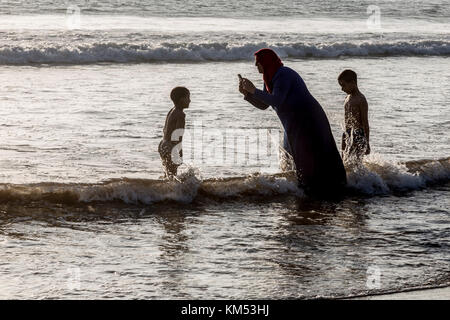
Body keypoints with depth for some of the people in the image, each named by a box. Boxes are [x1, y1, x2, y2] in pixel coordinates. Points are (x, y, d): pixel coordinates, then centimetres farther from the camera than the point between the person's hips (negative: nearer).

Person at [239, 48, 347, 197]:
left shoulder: (284, 75, -18)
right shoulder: (270, 79, 13)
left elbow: (276, 101, -27)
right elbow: (263, 105, 15)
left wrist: (253, 90, -23)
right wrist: (246, 93, 0)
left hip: (307, 121, -10)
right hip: (295, 124, 10)